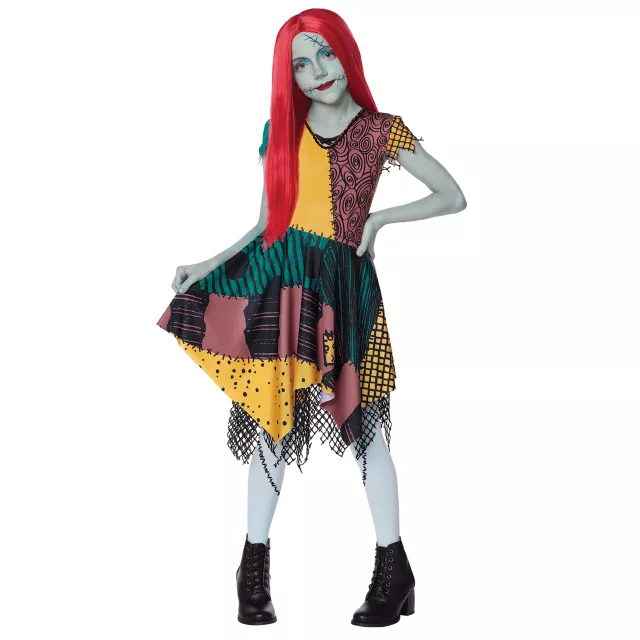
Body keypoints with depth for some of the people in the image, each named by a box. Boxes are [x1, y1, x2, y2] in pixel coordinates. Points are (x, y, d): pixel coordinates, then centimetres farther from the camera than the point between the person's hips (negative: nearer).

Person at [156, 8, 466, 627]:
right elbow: (267, 224, 13)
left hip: (343, 281, -2)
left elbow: (453, 197, 6)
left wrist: (381, 217, -4)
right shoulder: (281, 131, 11)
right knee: (269, 416, 1)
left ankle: (393, 569, 11)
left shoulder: (381, 129, 4)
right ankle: (254, 573, 12)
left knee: (361, 424, 0)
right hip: (280, 276, 2)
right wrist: (208, 266, 4)